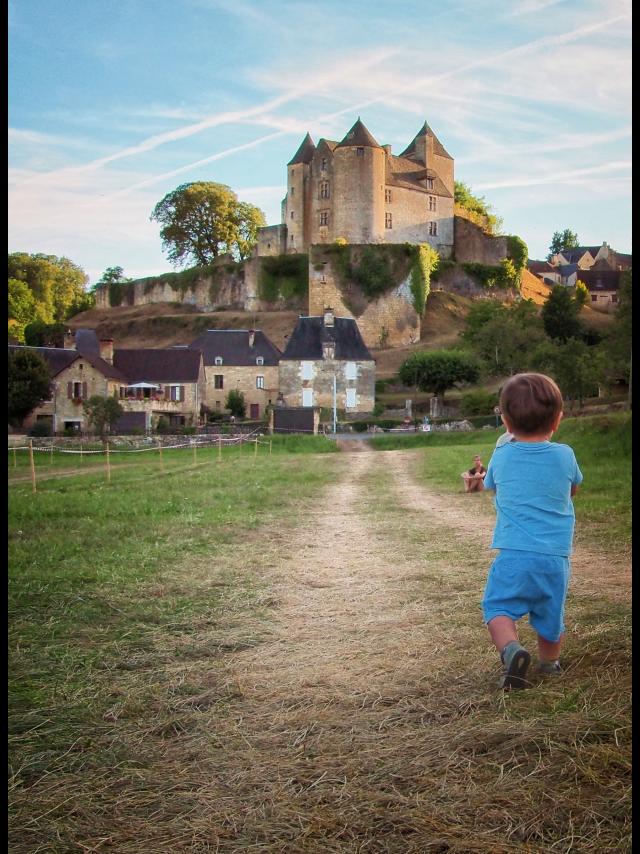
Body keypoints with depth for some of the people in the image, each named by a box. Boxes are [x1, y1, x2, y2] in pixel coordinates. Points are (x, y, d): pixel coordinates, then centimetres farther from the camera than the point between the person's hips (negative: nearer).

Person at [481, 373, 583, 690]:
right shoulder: (565, 456, -1)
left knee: (497, 606, 5)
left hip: (513, 554, -2)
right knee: (551, 614, 19)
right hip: (555, 558, 2)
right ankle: (550, 662, 34)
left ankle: (511, 649, -19)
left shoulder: (501, 457, -1)